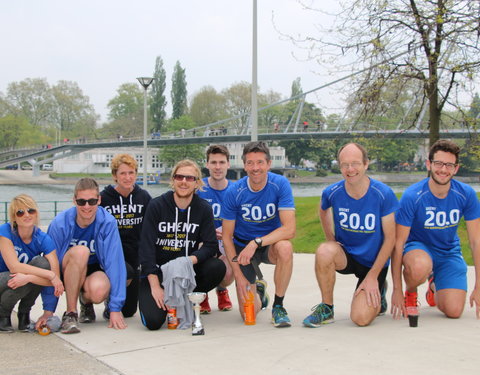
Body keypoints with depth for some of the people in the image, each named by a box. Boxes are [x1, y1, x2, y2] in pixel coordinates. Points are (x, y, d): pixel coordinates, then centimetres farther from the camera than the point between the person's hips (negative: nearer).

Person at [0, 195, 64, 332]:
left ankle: (24, 313, -5)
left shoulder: (43, 239, -14)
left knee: (42, 262, -25)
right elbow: (14, 266, -29)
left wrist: (28, 277, -38)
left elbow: (56, 279, -22)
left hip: (25, 288, 3)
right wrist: (50, 275, -32)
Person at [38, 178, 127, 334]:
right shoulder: (60, 223, -20)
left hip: (95, 271, 0)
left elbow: (115, 262, -22)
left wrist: (115, 308, -25)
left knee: (99, 290, -36)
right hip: (68, 274, 0)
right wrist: (48, 310, -16)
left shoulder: (108, 223, -20)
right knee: (80, 251, -34)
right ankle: (70, 313, -21)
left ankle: (86, 301, 4)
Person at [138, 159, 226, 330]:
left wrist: (190, 260, -28)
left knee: (217, 267, -25)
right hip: (157, 270, -3)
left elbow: (211, 245, -7)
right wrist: (155, 286, -19)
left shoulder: (203, 209, -2)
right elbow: (146, 247, -11)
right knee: (153, 321, -23)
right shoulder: (156, 206, -8)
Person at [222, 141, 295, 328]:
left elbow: (289, 229, -26)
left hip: (271, 244, 0)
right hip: (242, 247, 0)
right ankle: (258, 291, 30)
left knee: (285, 248, -37)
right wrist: (239, 275, -15)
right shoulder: (234, 192, -16)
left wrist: (256, 243, -36)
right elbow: (227, 237, -9)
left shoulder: (280, 184, -18)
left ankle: (278, 306, -15)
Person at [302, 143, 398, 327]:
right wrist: (331, 241, 2)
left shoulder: (383, 194, -17)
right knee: (324, 252, -34)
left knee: (361, 318, -18)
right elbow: (323, 211, 16)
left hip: (374, 262, -2)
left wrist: (372, 276, -13)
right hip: (345, 255, 2)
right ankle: (326, 309, -11)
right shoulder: (332, 192, -11)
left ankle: (378, 293, 19)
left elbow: (390, 238, -10)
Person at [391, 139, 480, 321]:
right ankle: (410, 293, -3)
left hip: (449, 253, 3)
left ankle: (435, 286, 24)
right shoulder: (412, 196, -24)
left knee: (454, 311, -12)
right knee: (419, 266, -40)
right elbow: (398, 243, -21)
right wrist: (397, 290, -22)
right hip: (417, 247, -3)